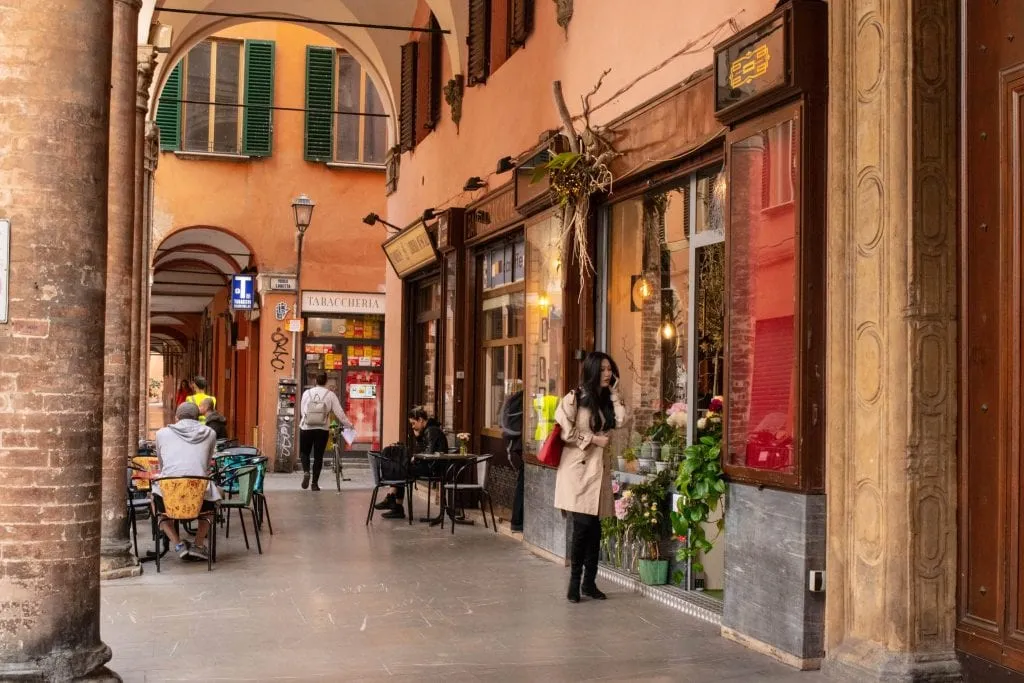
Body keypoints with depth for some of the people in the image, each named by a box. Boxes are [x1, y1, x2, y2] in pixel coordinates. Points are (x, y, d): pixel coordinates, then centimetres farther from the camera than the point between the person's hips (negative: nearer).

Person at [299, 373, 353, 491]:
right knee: (318, 456, 9)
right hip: (322, 429, 0)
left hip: (306, 428, 0)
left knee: (304, 452, 17)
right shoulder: (330, 395, -4)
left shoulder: (307, 393, -1)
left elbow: (302, 410, 5)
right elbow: (339, 413, -4)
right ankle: (315, 483, 9)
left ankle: (306, 472, -9)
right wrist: (349, 425, 6)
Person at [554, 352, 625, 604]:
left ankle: (589, 582, 14)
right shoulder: (575, 397, -6)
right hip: (579, 466, -6)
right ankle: (574, 581, 1)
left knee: (594, 527, 6)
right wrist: (593, 439, -12)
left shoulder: (607, 400, 14)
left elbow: (621, 421, -2)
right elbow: (564, 431, -13)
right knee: (582, 524, -11)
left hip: (600, 467, 6)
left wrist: (614, 393, -1)